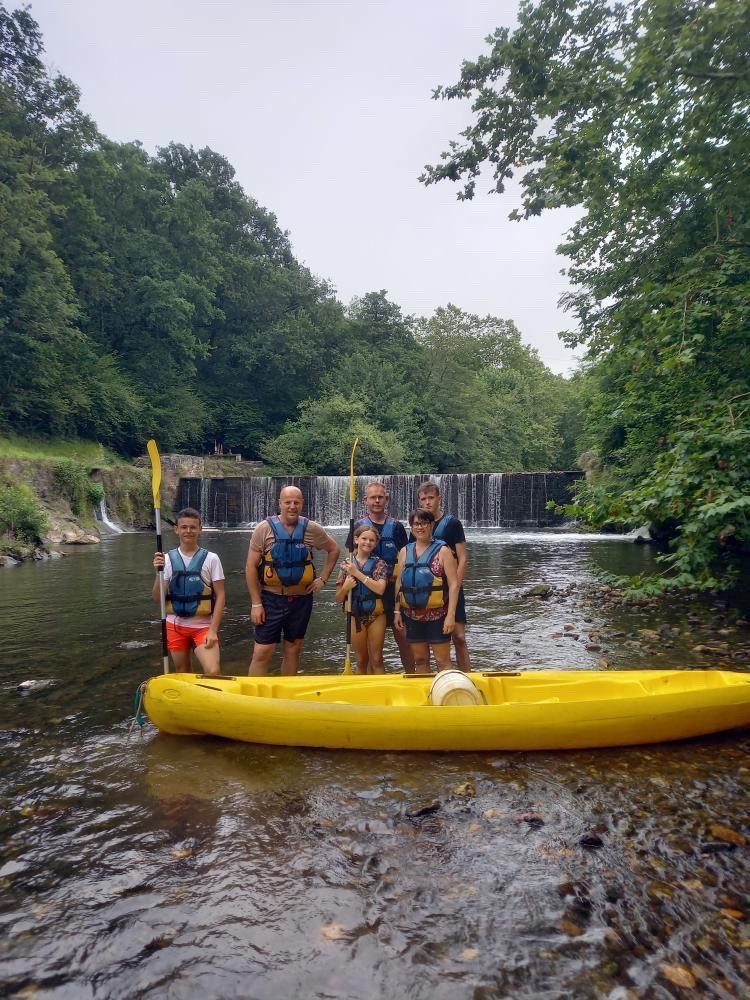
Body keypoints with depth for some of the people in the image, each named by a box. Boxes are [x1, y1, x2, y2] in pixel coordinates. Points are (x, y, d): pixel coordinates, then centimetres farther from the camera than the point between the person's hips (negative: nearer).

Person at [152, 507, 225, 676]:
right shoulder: (167, 559, -1)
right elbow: (157, 599, -1)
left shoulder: (211, 558, -6)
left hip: (203, 626, -2)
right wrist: (159, 573, -17)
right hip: (175, 626, 2)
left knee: (213, 672, -17)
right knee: (182, 675, 14)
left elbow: (220, 596, -5)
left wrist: (213, 630, -11)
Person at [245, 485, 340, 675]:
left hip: (301, 599, 3)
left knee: (293, 651, 14)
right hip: (271, 599, -2)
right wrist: (256, 604, -9)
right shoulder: (265, 528, -7)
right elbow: (251, 567, -6)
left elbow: (334, 550, 15)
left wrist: (323, 579, 6)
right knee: (262, 653, -4)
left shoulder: (312, 529, -2)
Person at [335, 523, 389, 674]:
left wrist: (357, 573, -19)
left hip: (376, 615, -2)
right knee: (361, 660, 12)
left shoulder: (379, 564, -3)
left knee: (376, 660, 4)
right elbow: (338, 598, 3)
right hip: (355, 616, 2)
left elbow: (380, 589, -20)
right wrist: (346, 587, -18)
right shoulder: (347, 565, 1)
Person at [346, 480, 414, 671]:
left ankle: (411, 676, 13)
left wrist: (395, 576, -6)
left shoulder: (396, 526, 6)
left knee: (403, 635, -1)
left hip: (392, 587, 0)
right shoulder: (358, 526, 4)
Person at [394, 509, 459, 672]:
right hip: (412, 615, 4)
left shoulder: (442, 550, -5)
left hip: (437, 614, -4)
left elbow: (454, 584, -9)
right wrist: (397, 611, 8)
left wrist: (451, 615, -15)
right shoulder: (404, 552, 8)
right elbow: (399, 584, 13)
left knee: (442, 660, 0)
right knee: (420, 660, 13)